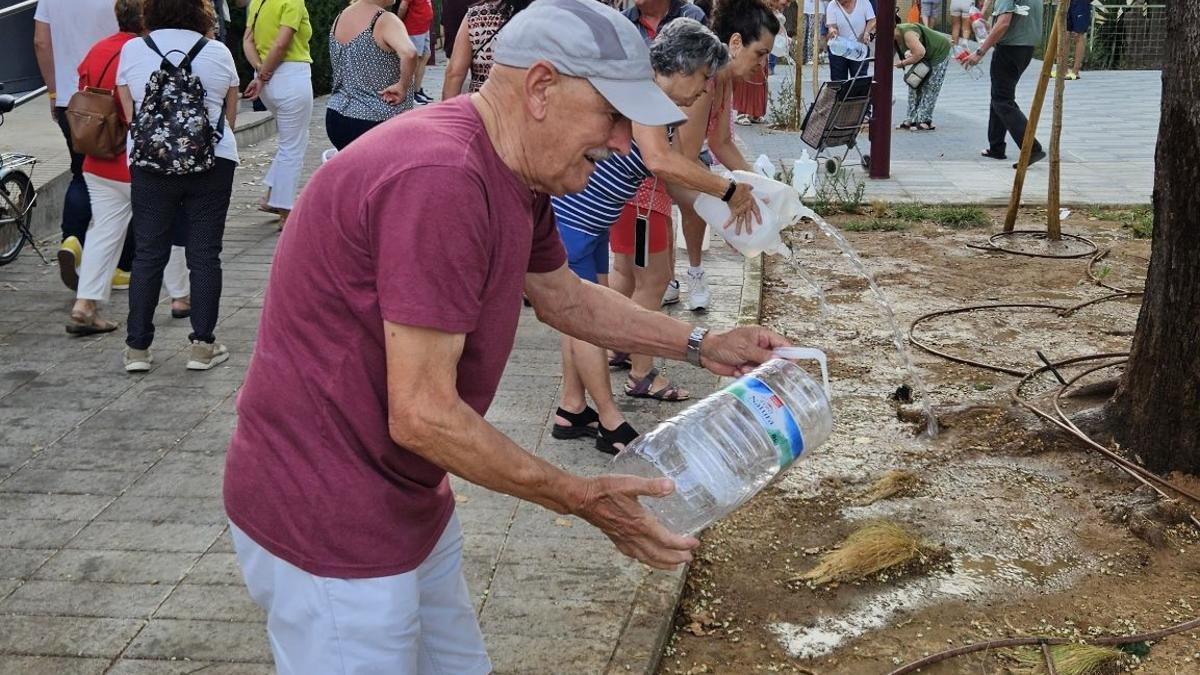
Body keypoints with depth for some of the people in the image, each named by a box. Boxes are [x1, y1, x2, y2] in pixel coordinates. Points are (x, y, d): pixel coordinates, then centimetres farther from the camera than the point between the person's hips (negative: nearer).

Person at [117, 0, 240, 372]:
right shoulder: (218, 52, 2)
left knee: (148, 254, 7)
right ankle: (202, 345, 6)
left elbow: (130, 112, 6)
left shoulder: (132, 50, 3)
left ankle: (137, 348, 9)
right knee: (205, 255, 5)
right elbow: (230, 114, 9)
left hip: (150, 163, 1)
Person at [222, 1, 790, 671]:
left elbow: (564, 295, 22)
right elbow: (423, 414, -27)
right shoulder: (440, 181, -28)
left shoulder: (516, 174, 4)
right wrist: (581, 499, -17)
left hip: (411, 504, 10)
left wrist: (702, 345, 14)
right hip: (328, 526, -10)